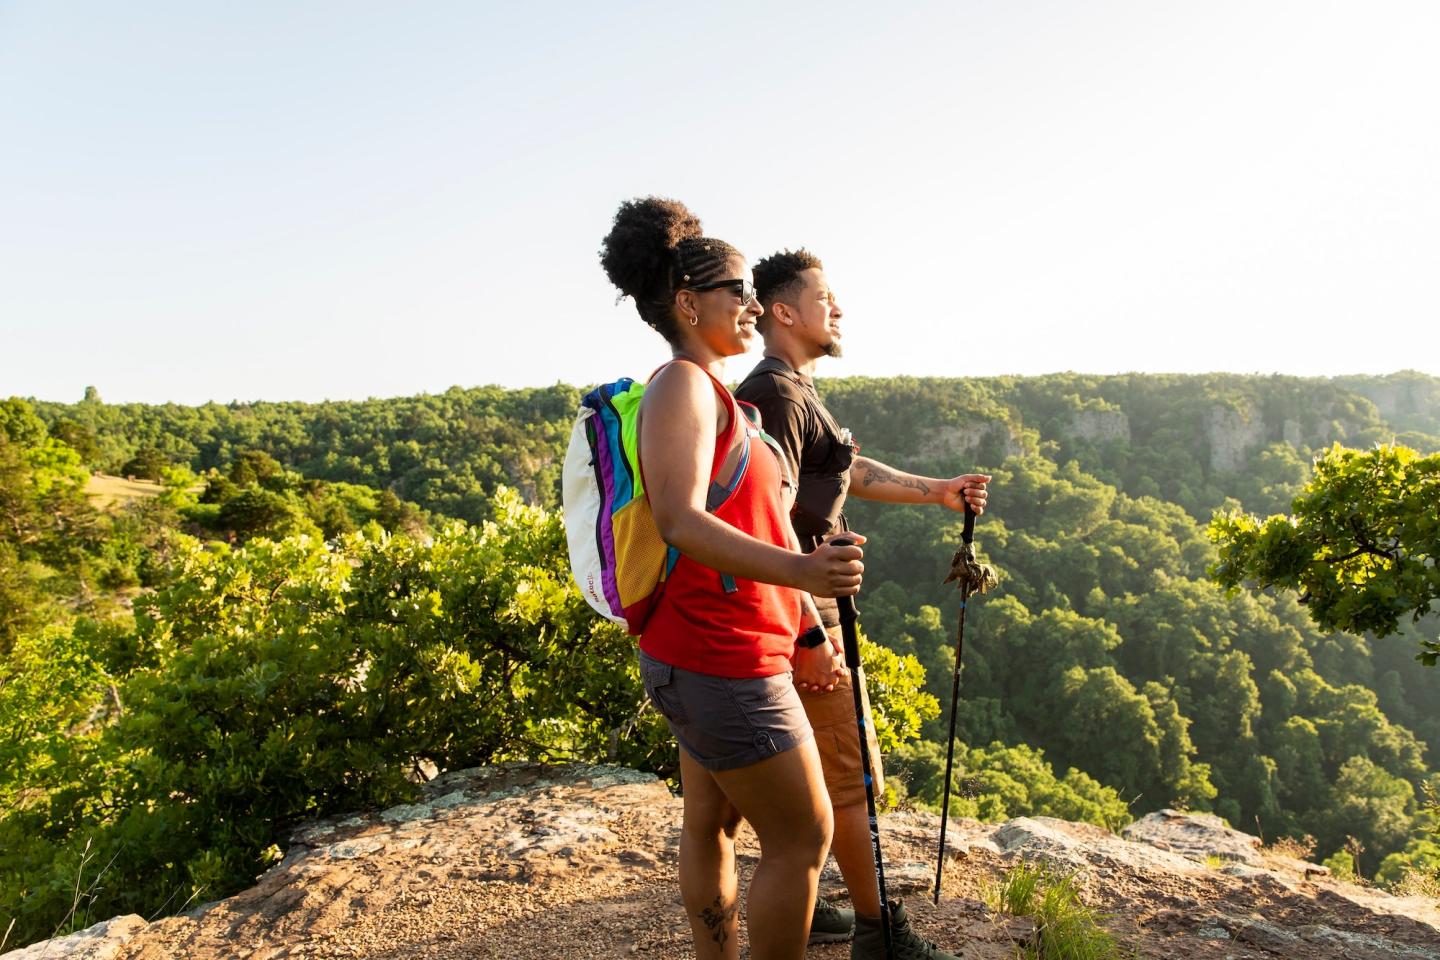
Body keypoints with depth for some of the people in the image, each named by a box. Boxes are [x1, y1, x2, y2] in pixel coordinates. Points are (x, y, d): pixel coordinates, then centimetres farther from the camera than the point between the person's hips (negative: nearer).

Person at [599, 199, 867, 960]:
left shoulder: (710, 392, 16)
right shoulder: (682, 384, -15)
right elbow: (680, 521, -28)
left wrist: (804, 619, 23)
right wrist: (796, 571, -43)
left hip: (702, 651, 10)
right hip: (721, 660, -10)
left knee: (711, 823, 18)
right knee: (802, 838, 1)